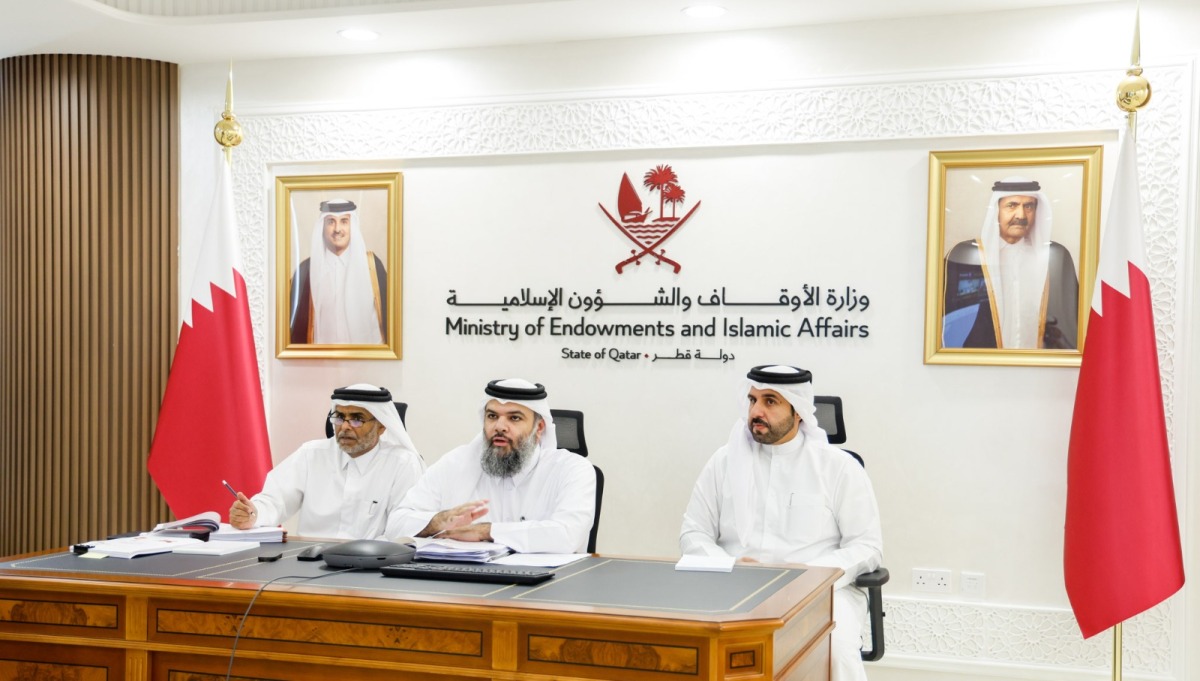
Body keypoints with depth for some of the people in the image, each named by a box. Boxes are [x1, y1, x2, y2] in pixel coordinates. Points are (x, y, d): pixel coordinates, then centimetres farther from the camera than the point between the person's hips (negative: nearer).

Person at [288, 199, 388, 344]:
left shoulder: (371, 263, -3)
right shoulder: (307, 268, -4)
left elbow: (386, 311, 0)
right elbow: (297, 322, -1)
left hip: (368, 348, 0)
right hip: (324, 348, 0)